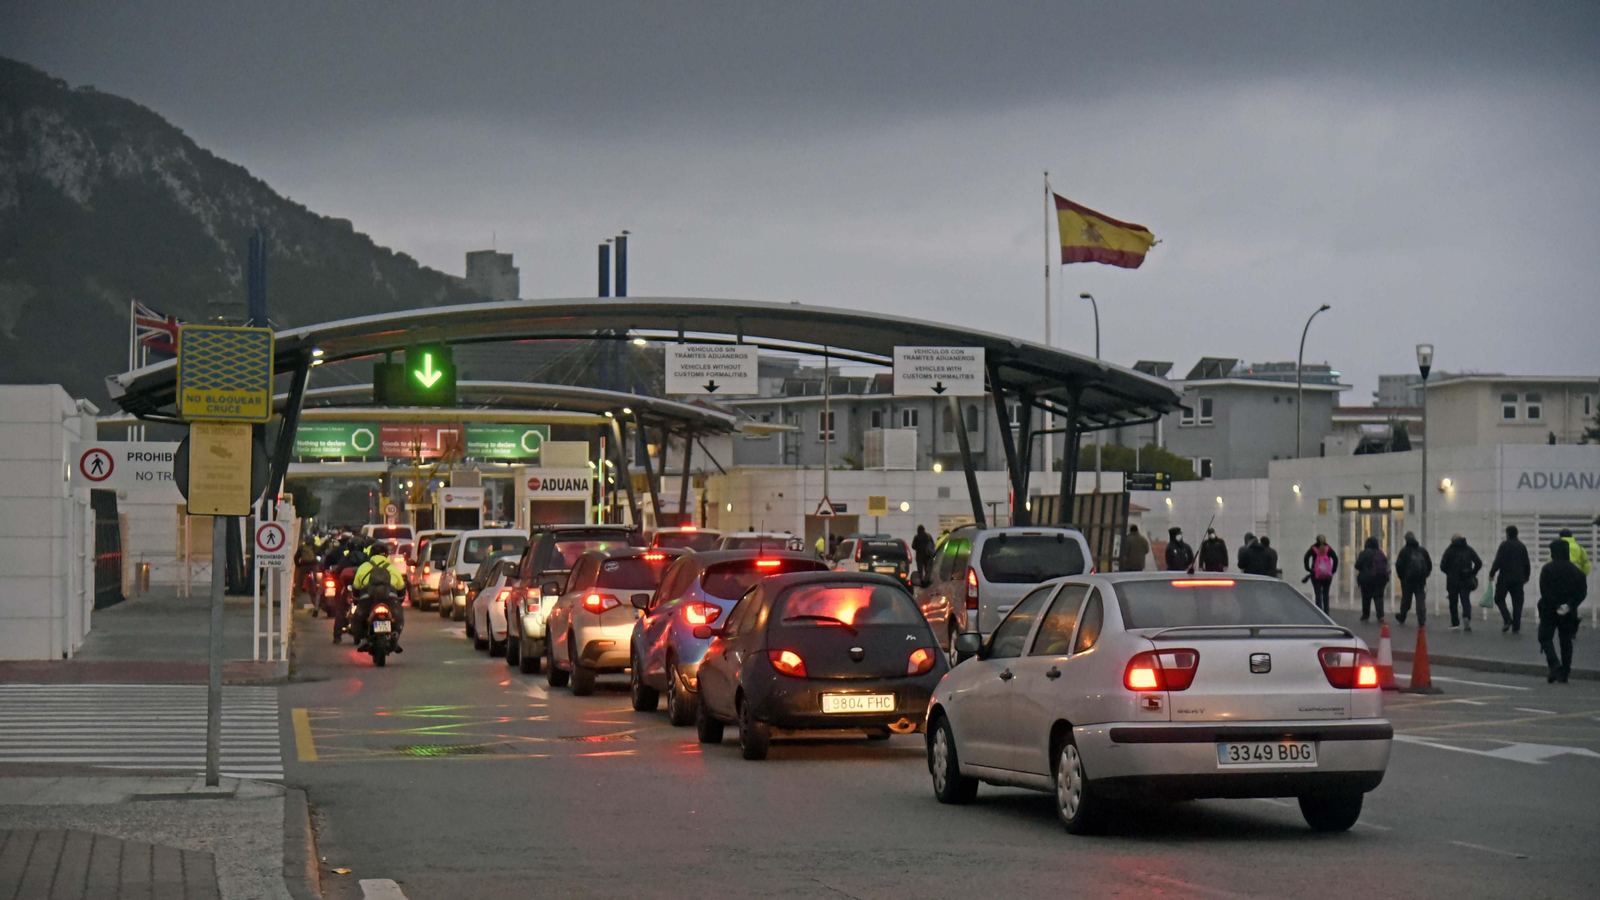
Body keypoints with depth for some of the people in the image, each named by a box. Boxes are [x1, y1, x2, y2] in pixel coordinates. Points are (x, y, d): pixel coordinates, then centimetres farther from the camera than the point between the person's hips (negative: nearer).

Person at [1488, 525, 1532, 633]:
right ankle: (1516, 627, 3)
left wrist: (1492, 573, -5)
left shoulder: (1504, 545, -7)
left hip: (1504, 578, -4)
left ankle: (1508, 619, -11)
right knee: (1517, 603, 6)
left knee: (1499, 599, 9)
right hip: (1518, 579, 4)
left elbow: (1498, 561, -14)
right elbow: (1527, 564, 15)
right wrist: (1526, 576, 27)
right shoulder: (1522, 547, 10)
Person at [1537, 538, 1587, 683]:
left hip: (1549, 611, -4)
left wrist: (1555, 606, -12)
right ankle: (1565, 673, 12)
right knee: (1566, 640, 13)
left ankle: (1555, 665, -17)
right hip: (1569, 613, 4)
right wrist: (1570, 605, -10)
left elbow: (1544, 591, -15)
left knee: (1545, 638, 5)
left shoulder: (1547, 569, -9)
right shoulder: (1576, 570, 4)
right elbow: (1582, 592, -2)